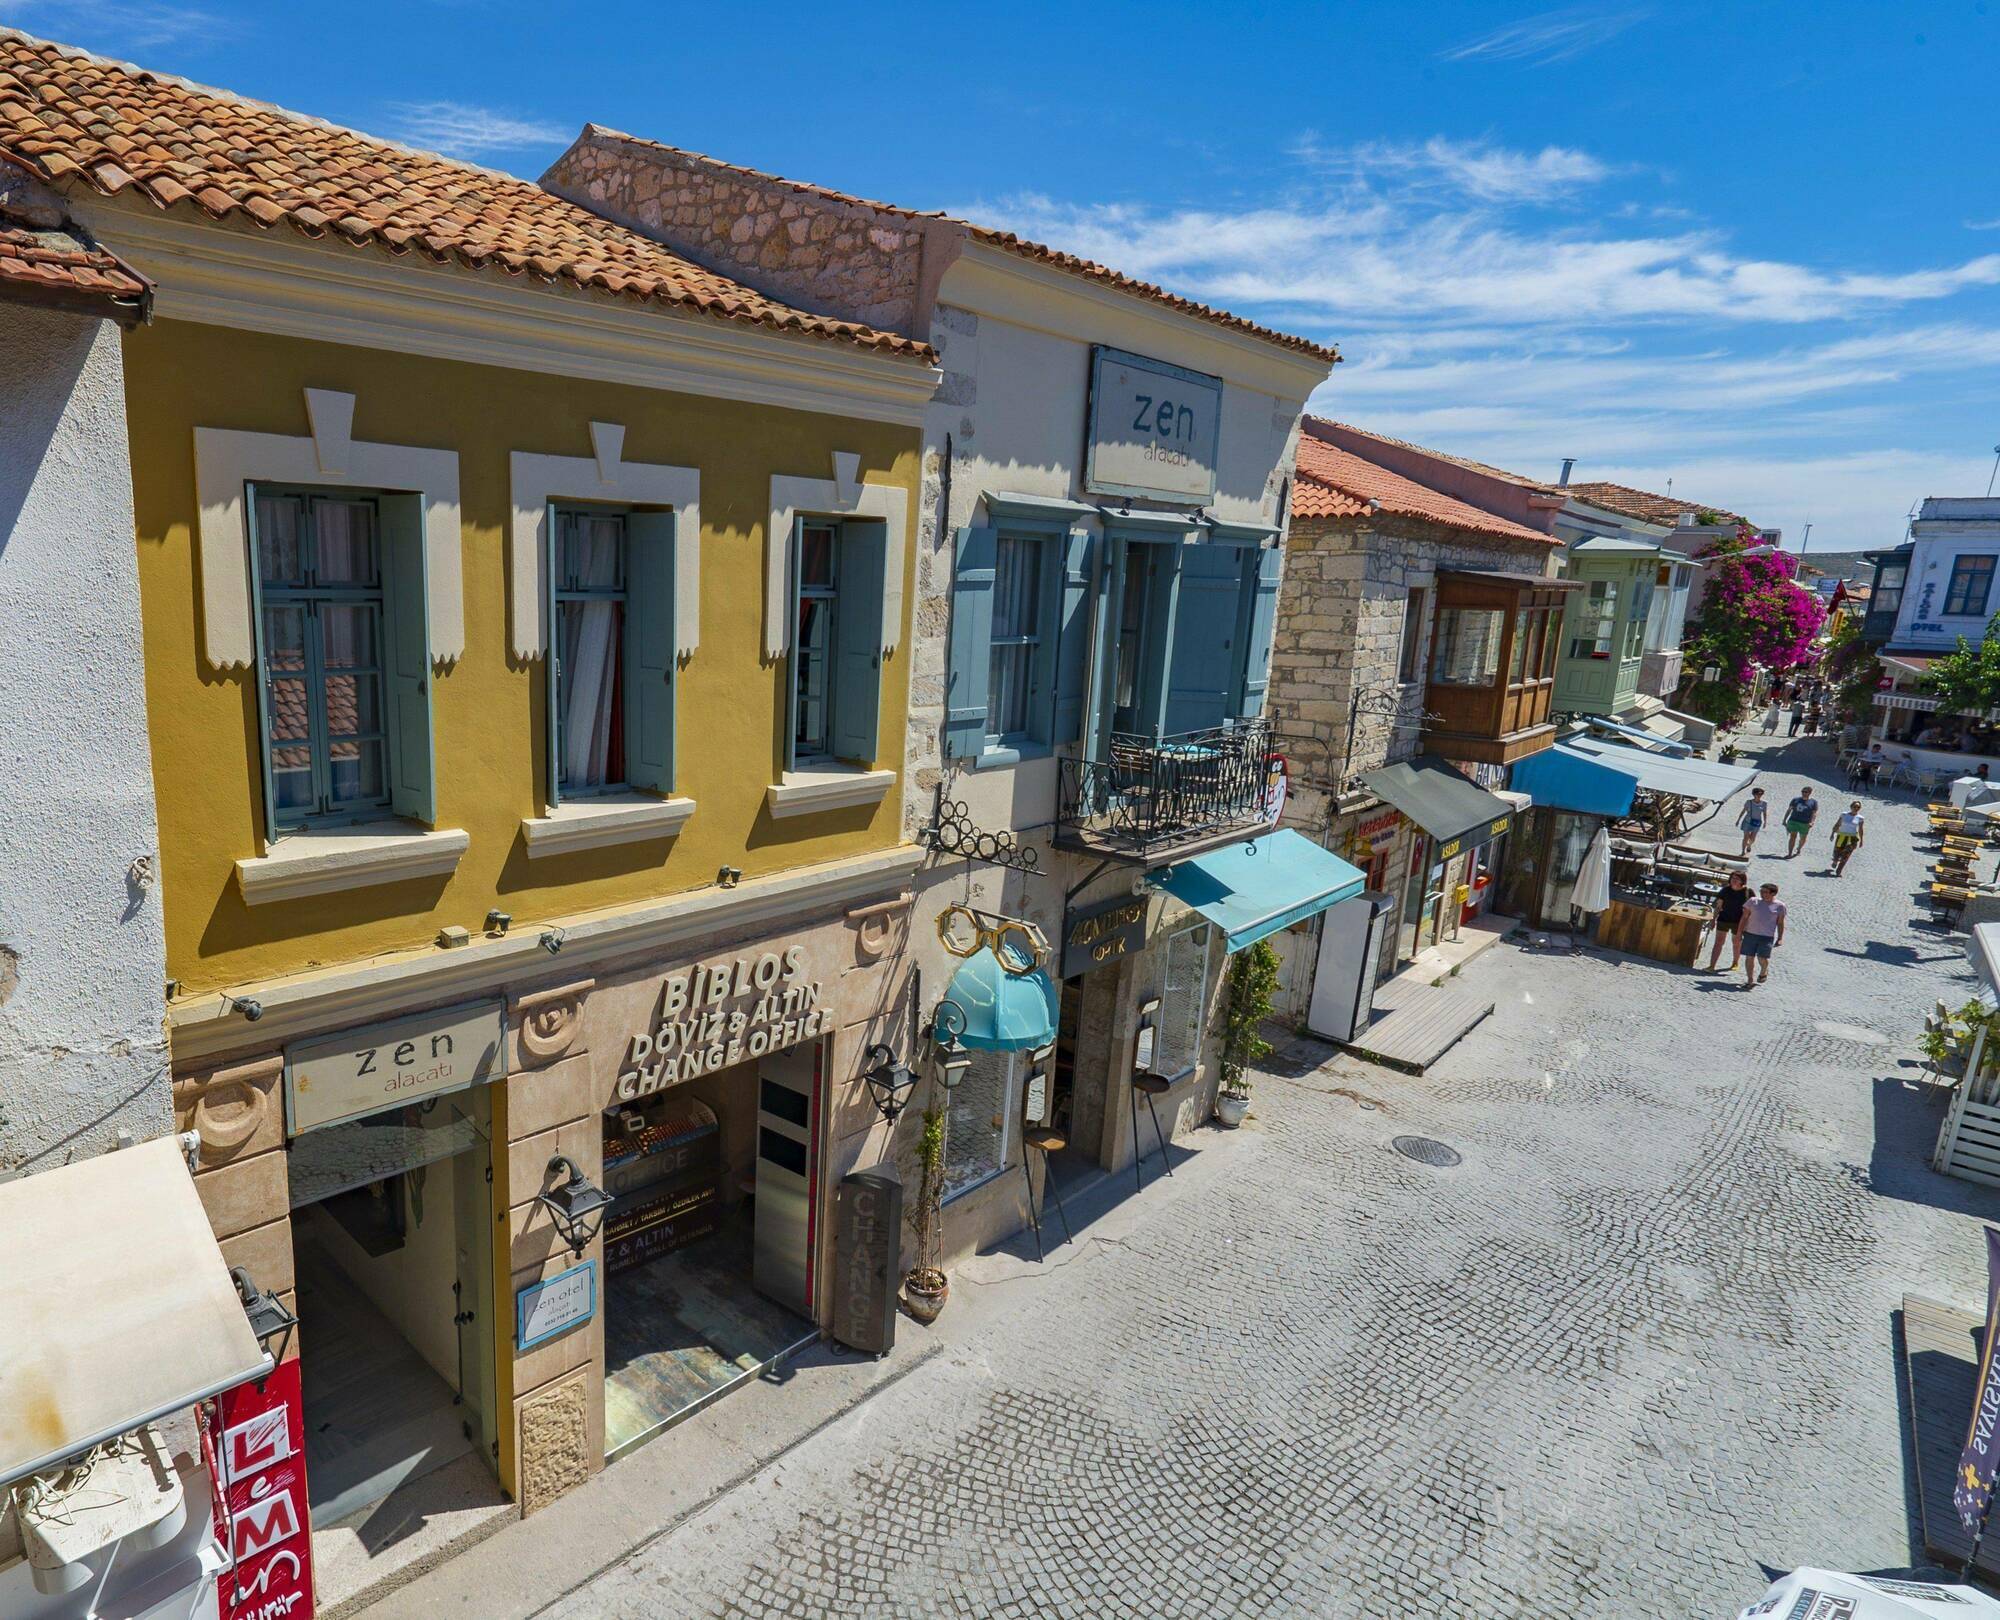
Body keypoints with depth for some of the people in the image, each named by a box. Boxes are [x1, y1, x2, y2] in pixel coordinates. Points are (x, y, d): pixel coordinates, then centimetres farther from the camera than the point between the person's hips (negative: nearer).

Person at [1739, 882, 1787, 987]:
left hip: (1767, 936, -2)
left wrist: (1780, 938, 2)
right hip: (1750, 934, 2)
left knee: (1762, 958, -7)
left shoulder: (1779, 905, 0)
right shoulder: (1753, 902, 3)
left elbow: (1780, 923, 5)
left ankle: (1764, 972, 27)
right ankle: (1750, 980, 12)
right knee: (1749, 957, 1)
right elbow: (1744, 917, 8)